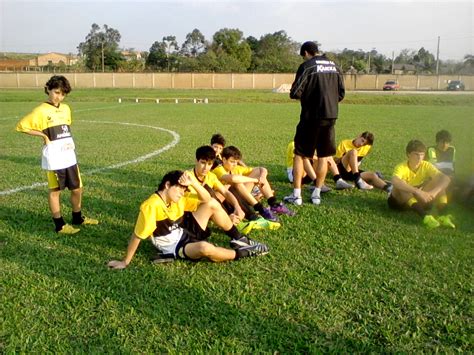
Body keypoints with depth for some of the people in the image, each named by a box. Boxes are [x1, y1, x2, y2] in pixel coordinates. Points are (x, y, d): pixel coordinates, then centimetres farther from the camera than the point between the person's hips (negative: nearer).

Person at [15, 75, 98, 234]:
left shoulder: (66, 109, 10)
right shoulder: (41, 111, -9)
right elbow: (21, 126, -10)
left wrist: (69, 142, 10)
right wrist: (44, 135, -12)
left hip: (70, 157, 6)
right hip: (54, 159, -6)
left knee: (77, 189, 13)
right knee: (55, 191, 5)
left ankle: (78, 218, 32)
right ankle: (60, 225, 15)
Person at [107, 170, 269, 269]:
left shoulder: (178, 199, -1)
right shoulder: (151, 206, -24)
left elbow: (206, 200, -1)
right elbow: (137, 236, -23)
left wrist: (193, 183, -16)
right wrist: (125, 262, -19)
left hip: (186, 233, 8)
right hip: (173, 248, -8)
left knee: (213, 204, 0)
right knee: (204, 247, -39)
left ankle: (238, 240, 6)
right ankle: (240, 253, -13)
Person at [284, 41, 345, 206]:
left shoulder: (307, 66, -9)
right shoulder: (334, 66, 8)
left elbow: (295, 93, -13)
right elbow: (341, 93, 11)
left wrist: (303, 95, 8)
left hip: (312, 116, -5)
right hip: (331, 116, 5)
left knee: (299, 155, 5)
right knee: (323, 156, 13)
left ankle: (296, 195, 4)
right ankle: (317, 194, 17)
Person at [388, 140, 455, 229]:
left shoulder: (426, 166, -12)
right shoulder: (401, 167, -25)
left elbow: (446, 179, -22)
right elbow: (395, 181, -48)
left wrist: (434, 192, -41)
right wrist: (417, 191, -55)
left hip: (417, 200, 4)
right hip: (399, 201, -4)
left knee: (438, 182, -15)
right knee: (401, 185, -35)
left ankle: (442, 215, -32)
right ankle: (425, 216, -50)